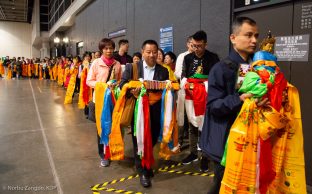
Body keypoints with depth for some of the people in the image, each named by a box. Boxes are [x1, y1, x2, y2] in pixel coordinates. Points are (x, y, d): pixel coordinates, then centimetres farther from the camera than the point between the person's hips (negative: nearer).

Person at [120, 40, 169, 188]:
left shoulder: (163, 71, 2)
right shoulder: (131, 67, -2)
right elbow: (122, 86, -3)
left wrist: (157, 95, -19)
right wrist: (133, 92, -22)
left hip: (155, 112, 2)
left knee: (152, 141, 14)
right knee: (139, 142, 7)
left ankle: (146, 164, 43)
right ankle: (143, 171, 26)